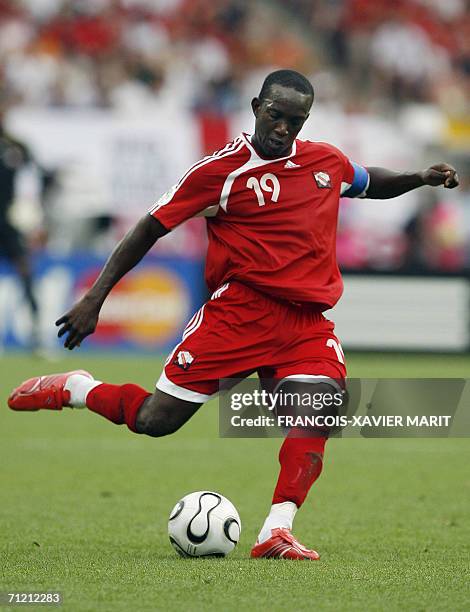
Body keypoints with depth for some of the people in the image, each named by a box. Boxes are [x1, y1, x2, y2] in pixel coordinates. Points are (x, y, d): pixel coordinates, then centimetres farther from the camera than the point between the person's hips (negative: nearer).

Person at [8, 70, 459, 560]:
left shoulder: (328, 162, 12)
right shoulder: (222, 169, -3)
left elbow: (370, 182, 36)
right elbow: (151, 228, 1)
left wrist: (421, 178, 16)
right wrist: (95, 297, -2)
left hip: (306, 321, 4)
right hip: (239, 308, -4)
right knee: (155, 421, -8)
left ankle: (275, 534, -26)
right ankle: (74, 389, 22)